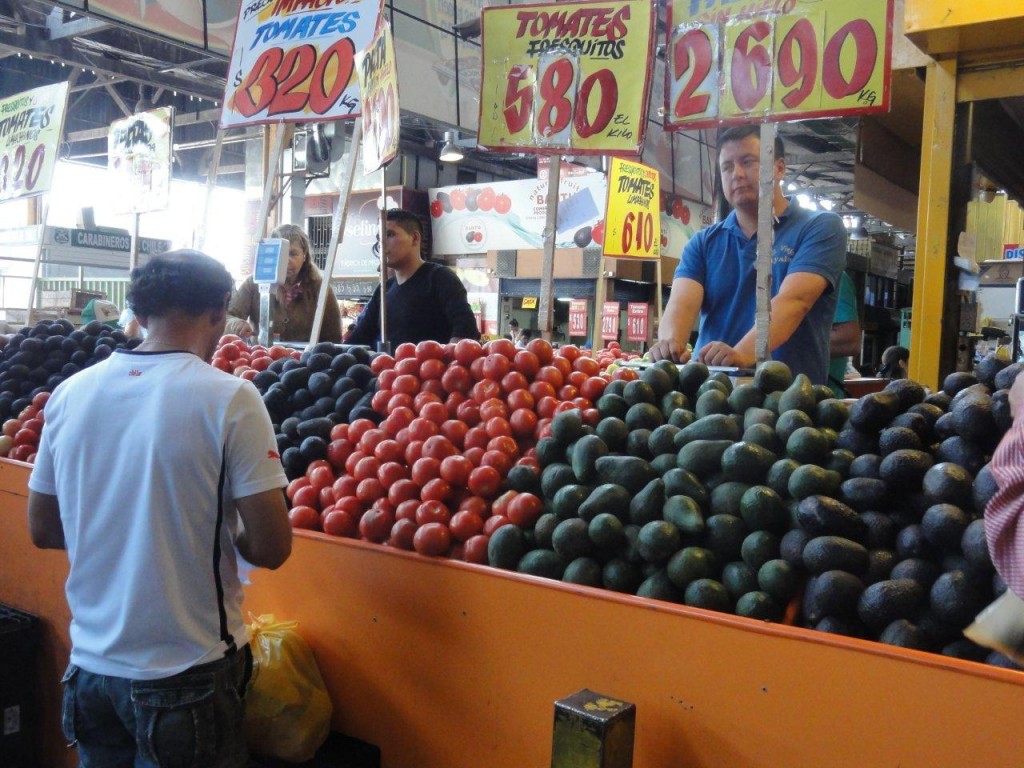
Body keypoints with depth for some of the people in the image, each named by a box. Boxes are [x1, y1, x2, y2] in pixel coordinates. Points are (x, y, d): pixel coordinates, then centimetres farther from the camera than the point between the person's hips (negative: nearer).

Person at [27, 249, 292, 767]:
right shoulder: (229, 398, -17)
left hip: (89, 664, 4)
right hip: (187, 671, -4)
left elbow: (41, 530, 7)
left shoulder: (70, 393, -3)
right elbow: (271, 548, -18)